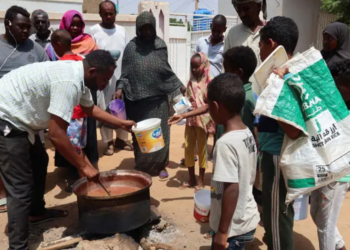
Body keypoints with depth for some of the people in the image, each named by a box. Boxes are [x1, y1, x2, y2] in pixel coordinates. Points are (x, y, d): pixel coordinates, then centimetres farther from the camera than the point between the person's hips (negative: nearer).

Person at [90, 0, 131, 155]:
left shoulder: (122, 31, 11)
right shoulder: (94, 30, -1)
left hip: (121, 76, 3)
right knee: (104, 110, 1)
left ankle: (121, 139, 21)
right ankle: (109, 142, 11)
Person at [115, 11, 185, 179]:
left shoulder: (160, 45, 3)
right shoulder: (131, 47, -1)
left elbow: (167, 70, 11)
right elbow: (125, 73, 1)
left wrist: (180, 85, 9)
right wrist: (120, 88, -13)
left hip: (158, 98, 1)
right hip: (137, 99, -1)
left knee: (160, 133, 7)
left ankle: (160, 165, 24)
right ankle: (141, 166, 24)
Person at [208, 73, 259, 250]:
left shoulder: (225, 143, -26)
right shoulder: (248, 134, -1)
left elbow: (232, 189, -27)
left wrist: (222, 232, -19)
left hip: (233, 226, -8)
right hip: (248, 219, 8)